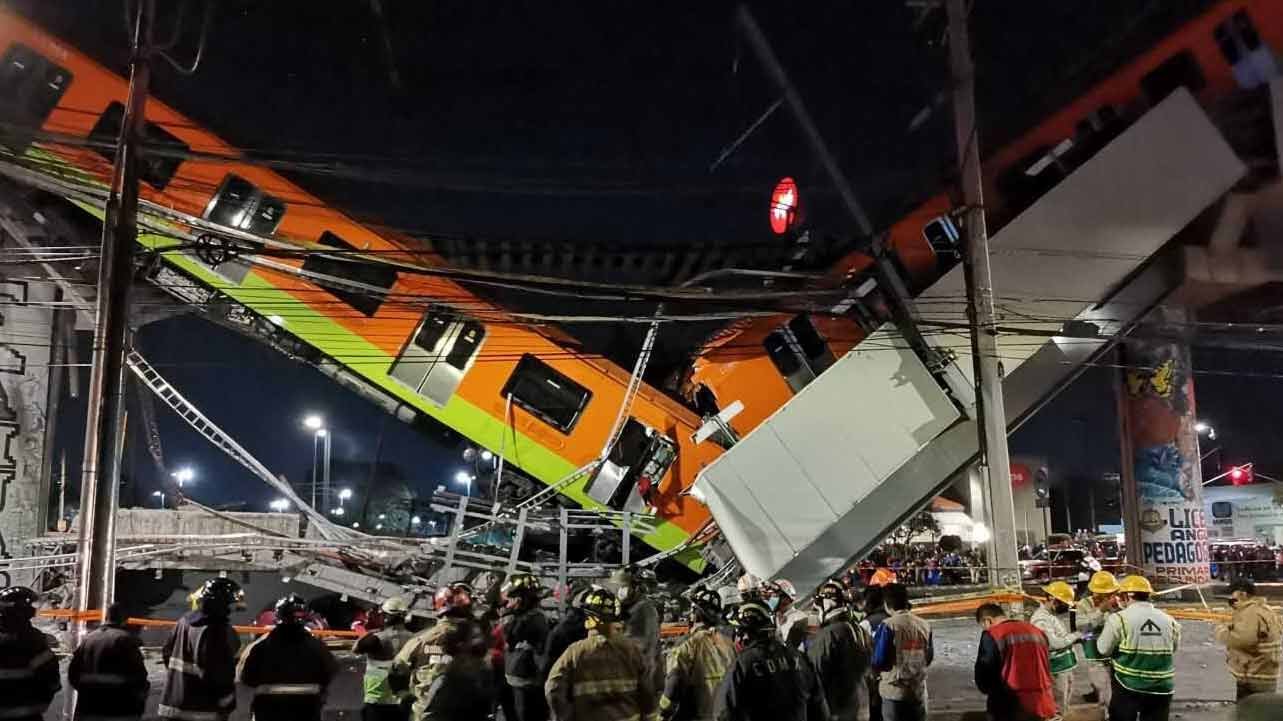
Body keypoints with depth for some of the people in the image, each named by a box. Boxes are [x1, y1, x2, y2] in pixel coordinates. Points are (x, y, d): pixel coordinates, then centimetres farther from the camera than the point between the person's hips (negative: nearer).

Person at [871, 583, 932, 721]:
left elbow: (879, 662, -13)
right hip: (919, 691, 5)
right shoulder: (924, 625, 3)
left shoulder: (888, 626, -14)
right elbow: (929, 658, 14)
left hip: (894, 691, -5)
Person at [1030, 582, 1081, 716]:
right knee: (1057, 709, -2)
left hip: (1066, 666, 10)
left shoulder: (1053, 615, 10)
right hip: (1056, 670, -10)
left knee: (1065, 705, 22)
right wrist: (1075, 636, -16)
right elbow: (1053, 643, -29)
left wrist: (1074, 638, 3)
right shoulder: (1040, 619, -23)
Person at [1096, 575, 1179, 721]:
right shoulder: (1169, 620, 1)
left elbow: (1104, 649, -6)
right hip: (1162, 688, 3)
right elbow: (1173, 648, 11)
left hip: (1128, 687, -3)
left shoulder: (1119, 618, -11)